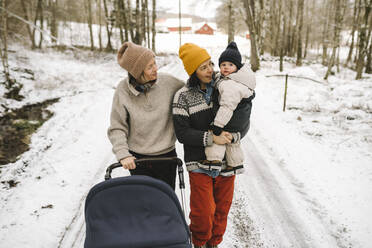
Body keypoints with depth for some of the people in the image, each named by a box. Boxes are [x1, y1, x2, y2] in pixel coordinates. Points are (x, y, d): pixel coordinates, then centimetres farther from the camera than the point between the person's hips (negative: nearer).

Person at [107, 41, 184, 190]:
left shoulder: (168, 82, -11)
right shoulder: (123, 90, -12)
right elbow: (117, 128, -7)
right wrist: (123, 154, -18)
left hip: (167, 155, 1)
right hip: (138, 159, -1)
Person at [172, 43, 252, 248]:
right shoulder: (183, 96, -8)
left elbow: (244, 122, 5)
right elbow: (182, 133, -11)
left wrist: (233, 136, -16)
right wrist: (211, 138, -21)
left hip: (227, 163, 3)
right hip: (200, 165, -3)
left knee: (222, 210, 16)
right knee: (203, 213, 3)